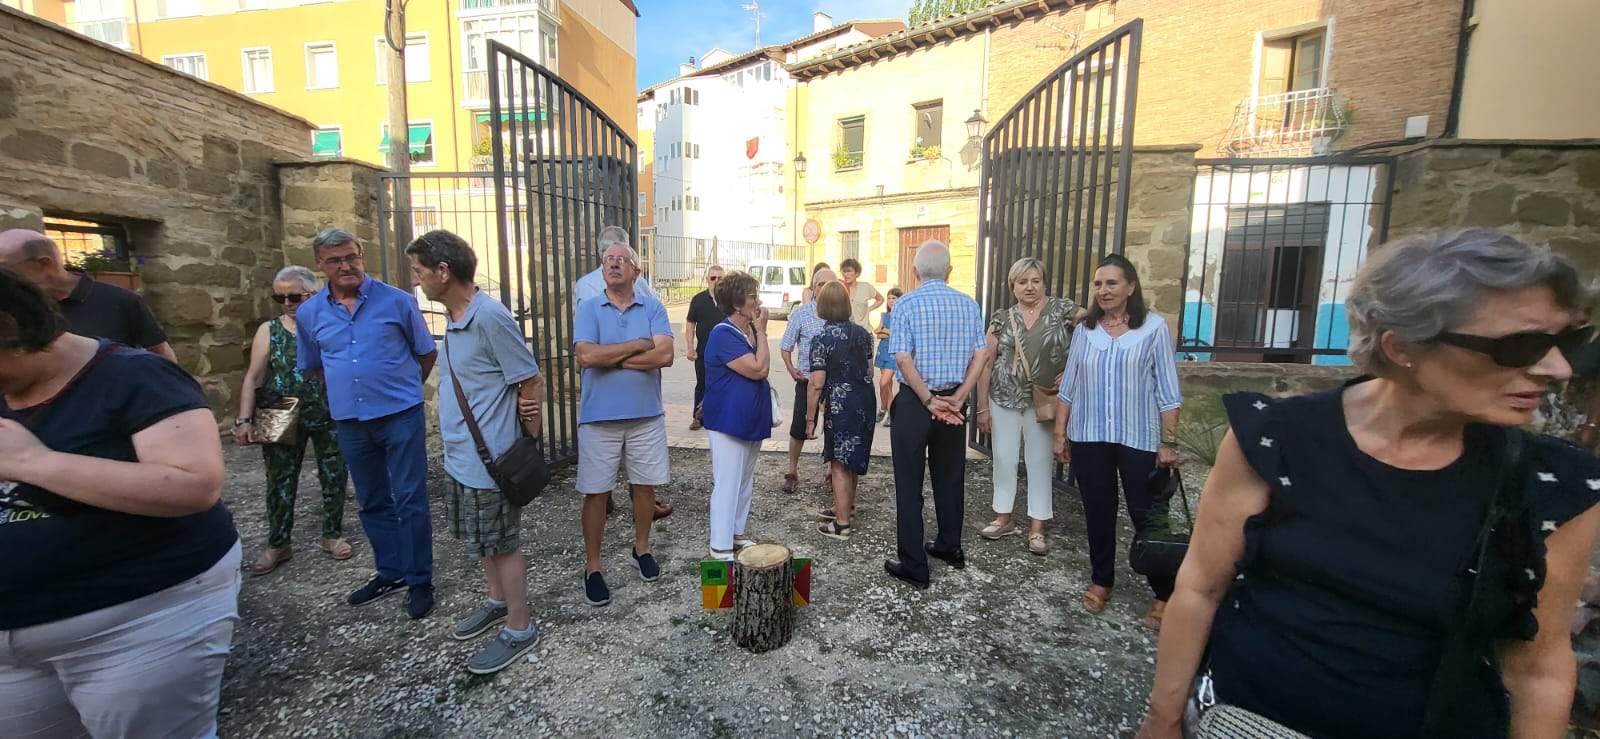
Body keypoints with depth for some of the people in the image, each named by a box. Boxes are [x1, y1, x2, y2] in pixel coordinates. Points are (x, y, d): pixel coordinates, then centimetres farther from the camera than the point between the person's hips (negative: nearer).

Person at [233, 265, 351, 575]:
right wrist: (244, 419, -9)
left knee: (334, 478, 9)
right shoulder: (269, 331, 0)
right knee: (280, 482, 10)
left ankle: (332, 534, 25)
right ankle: (277, 544, 25)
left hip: (329, 418, -1)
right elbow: (253, 378, 0)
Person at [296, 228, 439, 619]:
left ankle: (419, 580, 13)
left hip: (400, 416, -4)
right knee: (372, 503, 16)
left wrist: (400, 388, 8)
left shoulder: (397, 301, -5)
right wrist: (348, 388, 11)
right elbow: (311, 366, 20)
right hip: (349, 422, 5)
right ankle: (390, 572, 32)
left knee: (410, 501, 0)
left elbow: (427, 353, 4)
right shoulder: (309, 313, 5)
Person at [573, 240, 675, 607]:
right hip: (599, 417, -1)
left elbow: (665, 355, -14)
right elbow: (586, 356, -17)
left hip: (646, 415, 1)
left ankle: (641, 548, 36)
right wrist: (637, 345, -13)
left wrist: (611, 357, -13)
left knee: (645, 485, 13)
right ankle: (592, 566, 23)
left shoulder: (652, 308, 1)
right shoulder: (588, 309, -1)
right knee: (595, 492, 7)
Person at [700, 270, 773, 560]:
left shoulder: (749, 332, 8)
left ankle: (737, 533, 34)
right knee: (727, 484, -1)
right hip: (729, 422, -9)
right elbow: (759, 369, -22)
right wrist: (761, 332, -15)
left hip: (751, 421, 9)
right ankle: (720, 547, 11)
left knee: (745, 482, 18)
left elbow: (761, 371, 8)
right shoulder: (723, 334, -19)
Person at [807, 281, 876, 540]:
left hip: (839, 404, -7)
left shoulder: (823, 338, -15)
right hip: (865, 402, 7)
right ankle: (846, 506, 40)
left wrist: (810, 418, -9)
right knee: (851, 459, 22)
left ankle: (842, 524, 14)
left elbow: (816, 384, -16)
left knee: (839, 464, 5)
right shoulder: (862, 332, 4)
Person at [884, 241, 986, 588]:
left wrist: (929, 401, -11)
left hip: (914, 402, -4)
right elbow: (979, 356, -2)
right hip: (954, 403, 5)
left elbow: (903, 358, -17)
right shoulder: (969, 305, 3)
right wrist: (957, 399, -6)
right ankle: (950, 547, 36)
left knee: (909, 485, 4)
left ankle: (914, 566, 11)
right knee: (950, 478, 19)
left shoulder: (906, 304, -8)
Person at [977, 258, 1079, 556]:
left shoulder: (1063, 309, -3)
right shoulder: (1002, 318, 3)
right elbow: (986, 363, 3)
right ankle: (1003, 519, 26)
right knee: (1003, 459, 9)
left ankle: (1037, 527, 22)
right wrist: (983, 406, 0)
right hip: (1004, 399, 2)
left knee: (1040, 462, 8)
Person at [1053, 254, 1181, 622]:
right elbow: (1069, 386, 7)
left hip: (1139, 439, -3)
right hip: (1089, 438, 3)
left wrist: (1168, 442, -6)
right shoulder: (1085, 329, 5)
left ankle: (1164, 594, 23)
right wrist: (1060, 434, 6)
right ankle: (1101, 580, 30)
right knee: (1098, 512, 13)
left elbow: (1167, 390, -3)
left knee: (1147, 516, 5)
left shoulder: (1154, 327, -4)